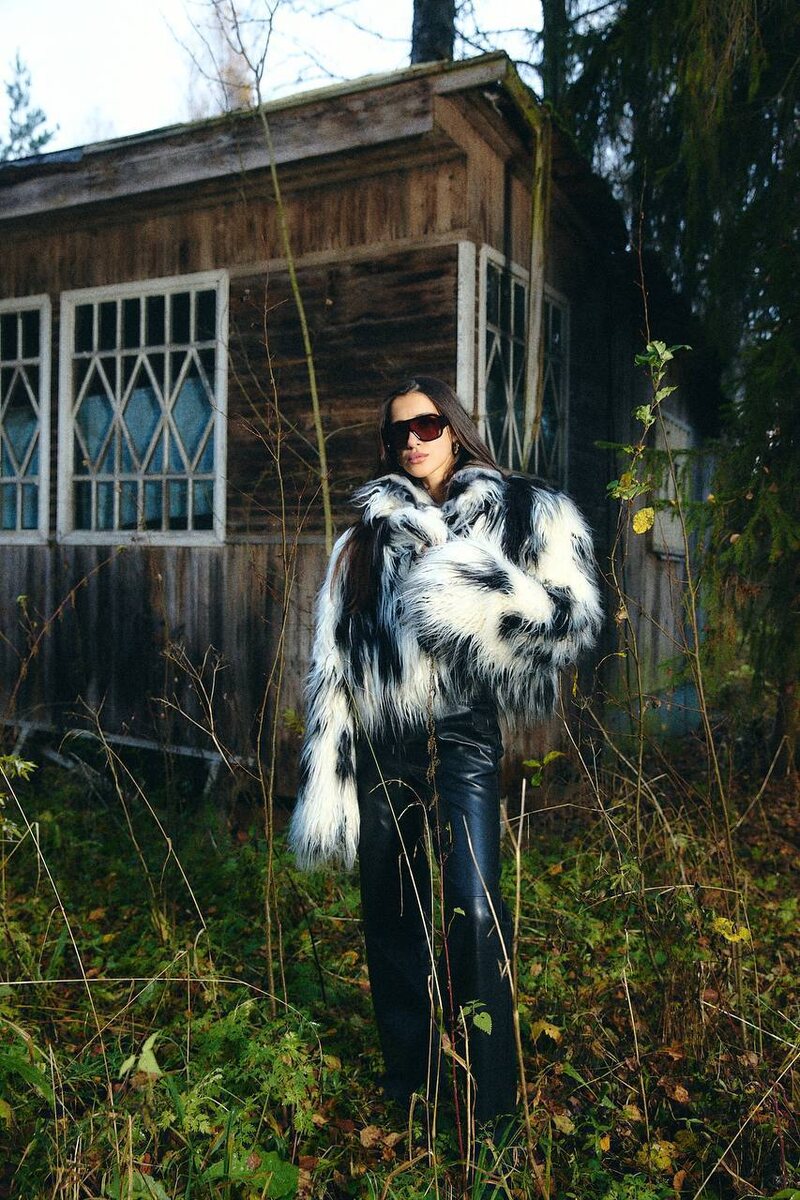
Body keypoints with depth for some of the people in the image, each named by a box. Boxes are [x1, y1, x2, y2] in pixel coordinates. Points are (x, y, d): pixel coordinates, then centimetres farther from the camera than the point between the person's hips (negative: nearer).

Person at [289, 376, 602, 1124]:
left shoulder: (519, 514, 6)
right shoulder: (366, 537, 12)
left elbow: (573, 618, -3)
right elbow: (332, 661, 10)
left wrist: (482, 592, -18)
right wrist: (326, 779, 5)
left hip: (461, 739, -3)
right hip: (380, 747, 4)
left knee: (474, 913, -12)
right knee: (390, 915, 11)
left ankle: (491, 1103, 6)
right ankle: (407, 1080, 29)